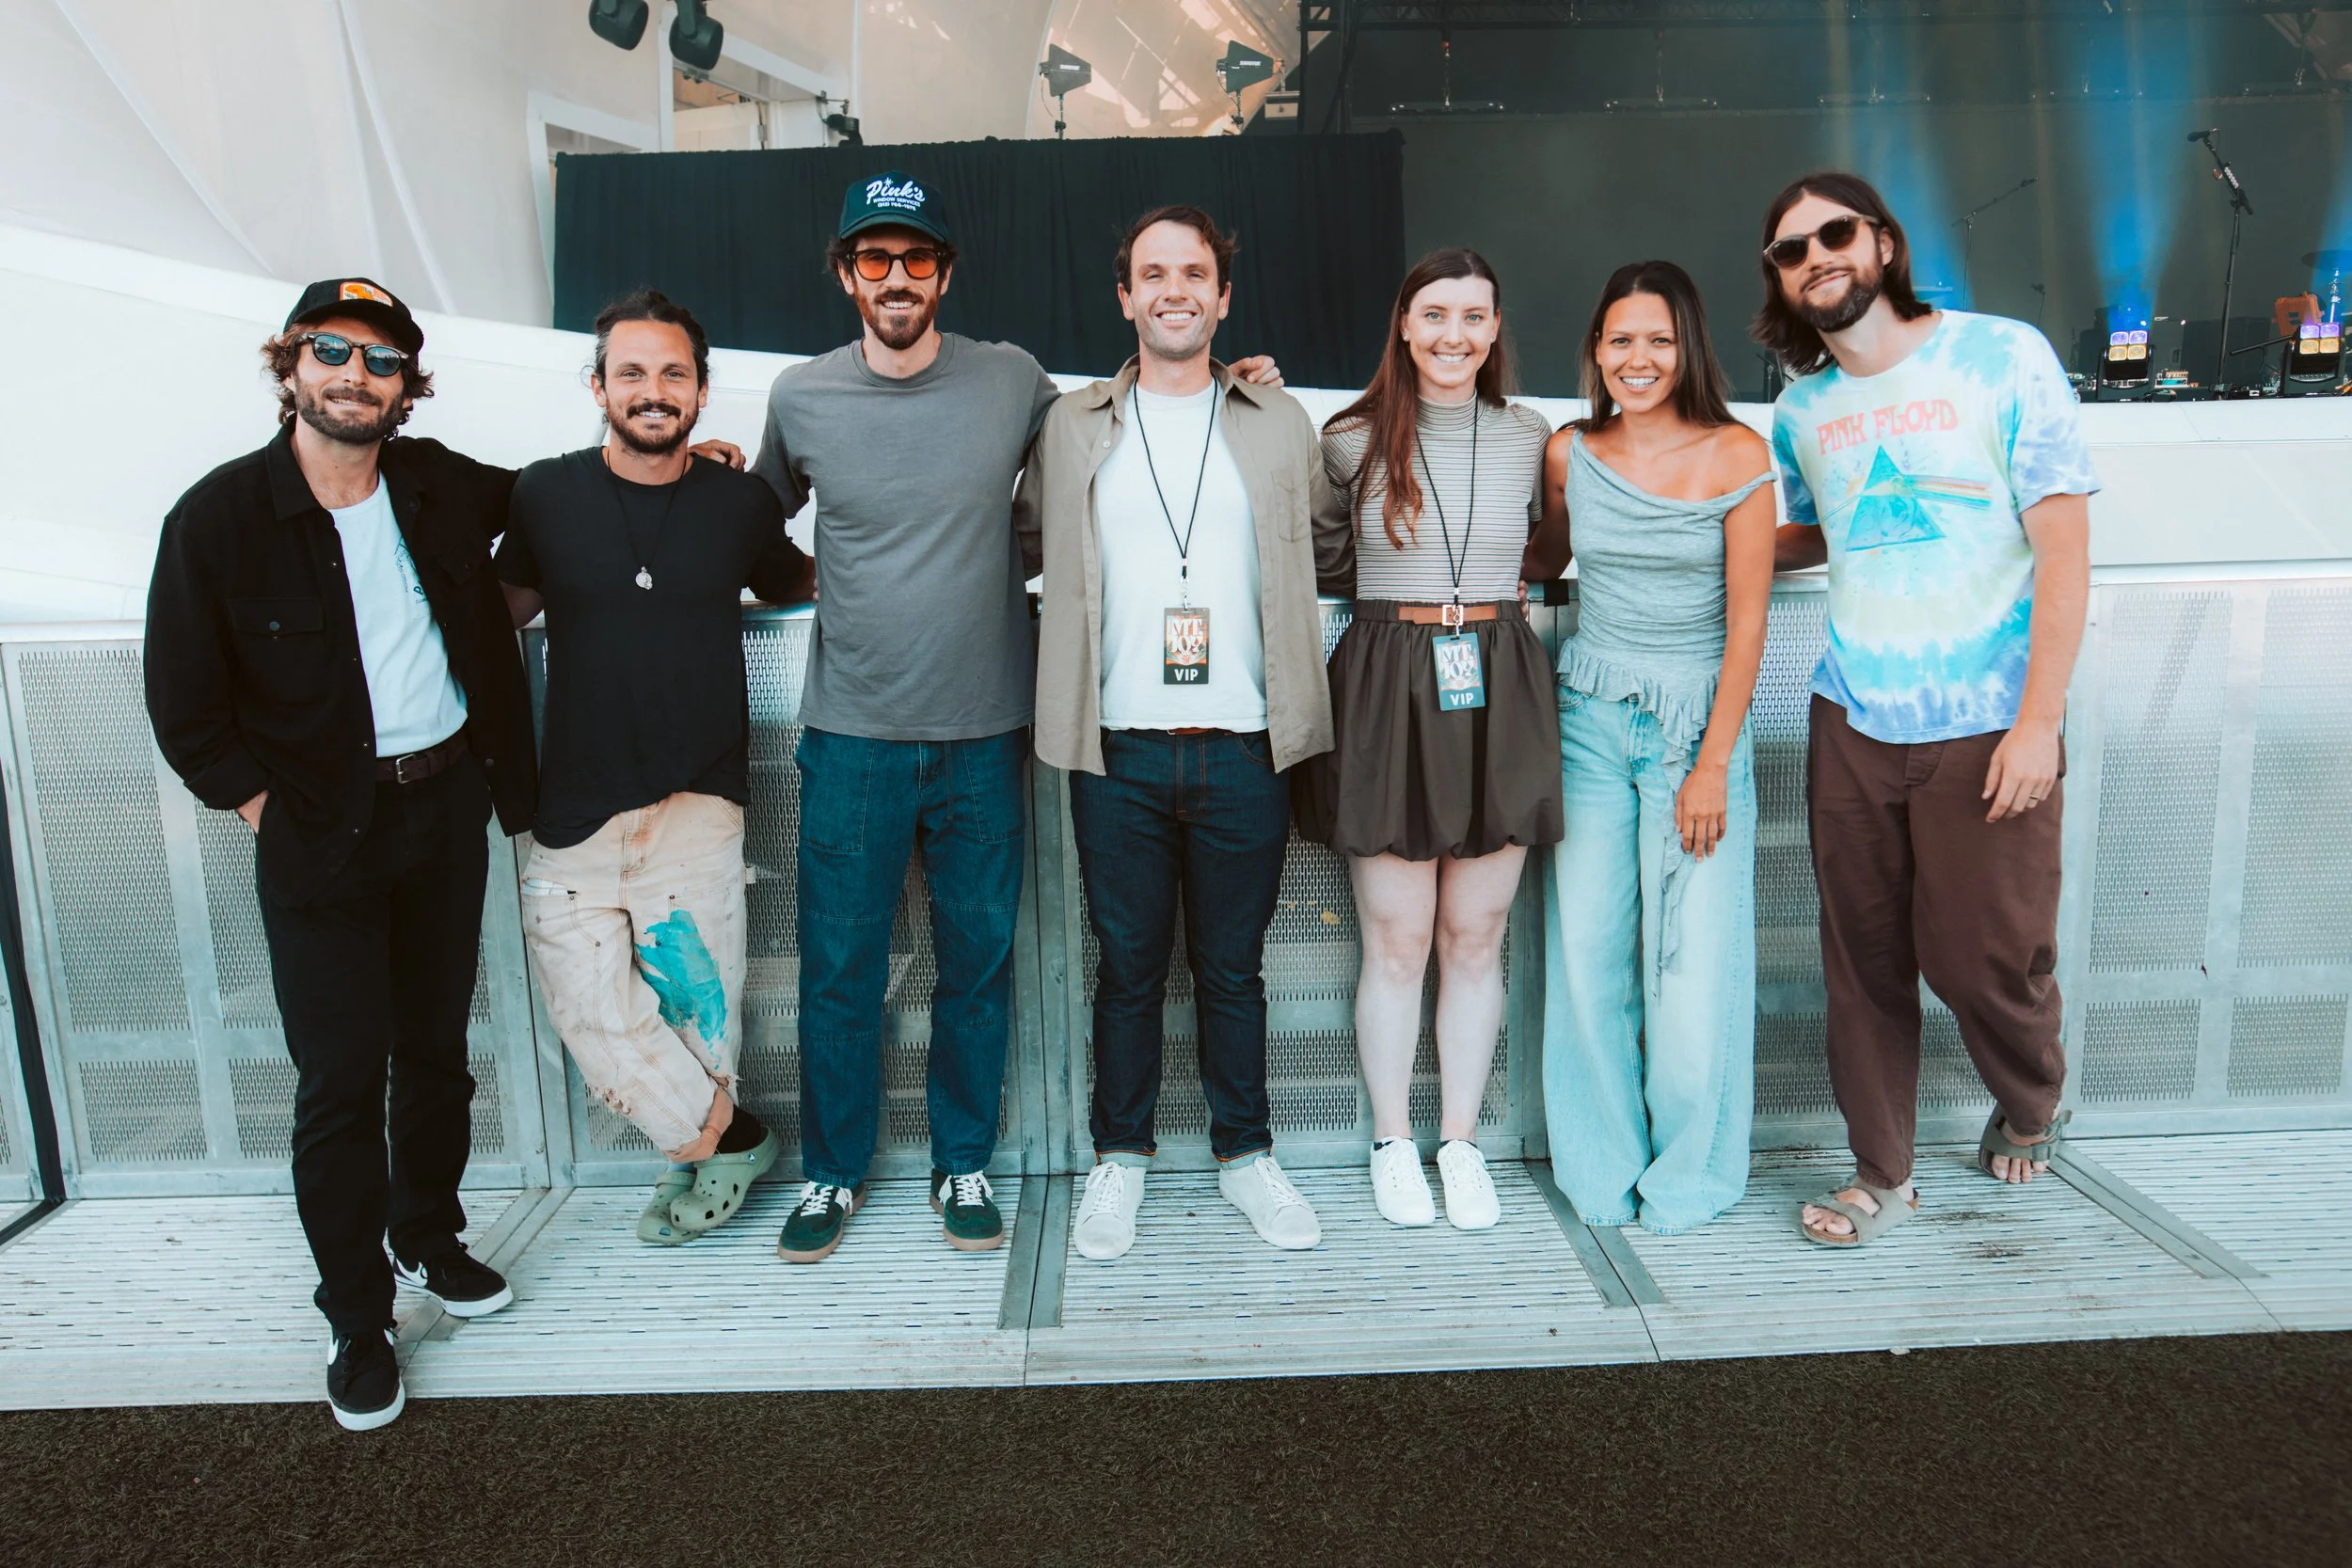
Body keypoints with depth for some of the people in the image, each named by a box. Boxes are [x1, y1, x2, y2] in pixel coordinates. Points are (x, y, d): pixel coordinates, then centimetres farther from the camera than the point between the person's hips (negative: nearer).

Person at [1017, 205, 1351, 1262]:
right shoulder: (1072, 426, 7)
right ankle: (1120, 1158, 26)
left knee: (1233, 967, 11)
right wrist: (1100, 601, 12)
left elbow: (1329, 548, 18)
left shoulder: (1280, 425, 7)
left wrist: (1257, 601, 11)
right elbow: (1029, 542, 18)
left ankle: (1245, 1155, 27)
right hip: (1118, 749, 0)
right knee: (1128, 965, 9)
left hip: (1243, 748, 0)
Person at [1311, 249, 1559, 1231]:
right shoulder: (1352, 441, 1)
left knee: (1475, 936, 8)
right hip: (1386, 688, -2)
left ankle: (1461, 1141, 23)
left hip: (1498, 689, 2)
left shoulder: (1530, 440, 7)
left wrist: (1496, 589, 8)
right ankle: (1393, 1142, 21)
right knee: (1395, 939, 4)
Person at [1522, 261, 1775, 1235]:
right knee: (1588, 947, 3)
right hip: (1589, 717, 3)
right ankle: (1603, 1168, 20)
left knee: (1693, 957, -3)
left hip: (1696, 724, -2)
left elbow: (1746, 620, -5)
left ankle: (1687, 1173, 17)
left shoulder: (1736, 455, -4)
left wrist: (1713, 765, -10)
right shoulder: (1569, 454, 5)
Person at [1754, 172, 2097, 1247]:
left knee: (1985, 955, 2)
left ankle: (2031, 1108, 35)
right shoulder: (1800, 410, 8)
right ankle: (1882, 1177, 22)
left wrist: (2039, 721, -15)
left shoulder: (2002, 357, -5)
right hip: (1853, 724, 4)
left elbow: (2064, 543, -9)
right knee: (1864, 957, 6)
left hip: (1988, 727, -3)